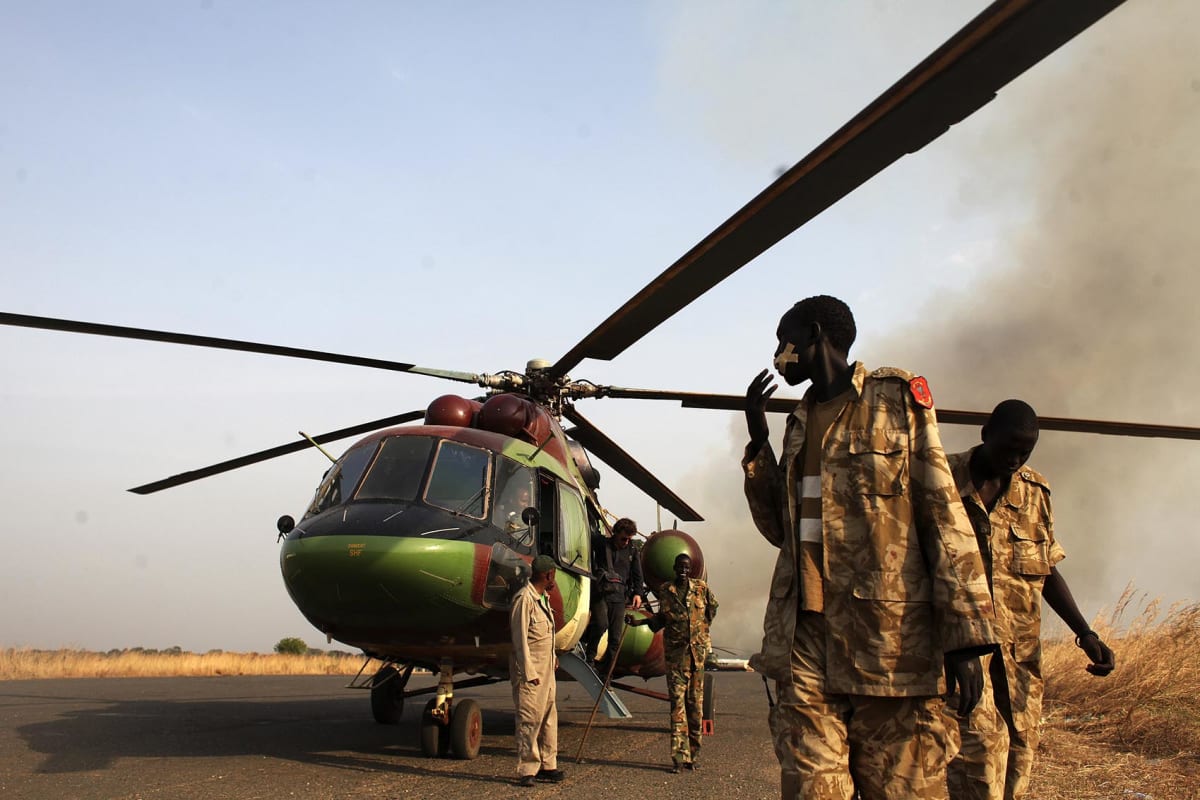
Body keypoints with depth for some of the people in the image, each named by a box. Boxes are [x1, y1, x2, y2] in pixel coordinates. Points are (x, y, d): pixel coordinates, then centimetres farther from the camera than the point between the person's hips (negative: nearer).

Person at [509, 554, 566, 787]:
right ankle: (526, 771, 0)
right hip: (530, 669, -10)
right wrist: (529, 672, -19)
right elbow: (520, 637, -17)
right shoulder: (524, 598, -15)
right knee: (530, 718, -6)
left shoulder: (543, 597, 13)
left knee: (549, 717, 13)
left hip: (546, 668, 10)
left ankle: (547, 765, 21)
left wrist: (553, 657, 22)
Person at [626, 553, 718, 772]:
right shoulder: (665, 591, 4)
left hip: (698, 650, 0)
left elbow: (712, 608, 21)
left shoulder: (701, 588, 2)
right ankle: (679, 756, -8)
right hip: (675, 652, 0)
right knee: (677, 701, -7)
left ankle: (693, 754, 13)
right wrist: (638, 622, 6)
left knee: (695, 702, 4)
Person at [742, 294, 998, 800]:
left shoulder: (896, 400, 2)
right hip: (804, 635, 5)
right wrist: (758, 442, 12)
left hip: (887, 635, -5)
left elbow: (943, 516, -4)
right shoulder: (801, 423, 20)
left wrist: (964, 634, -12)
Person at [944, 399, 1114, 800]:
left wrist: (1085, 632, 6)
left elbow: (1048, 571, 16)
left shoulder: (1035, 492, 10)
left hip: (1020, 652, 5)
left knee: (1017, 761, 5)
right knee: (982, 746, -18)